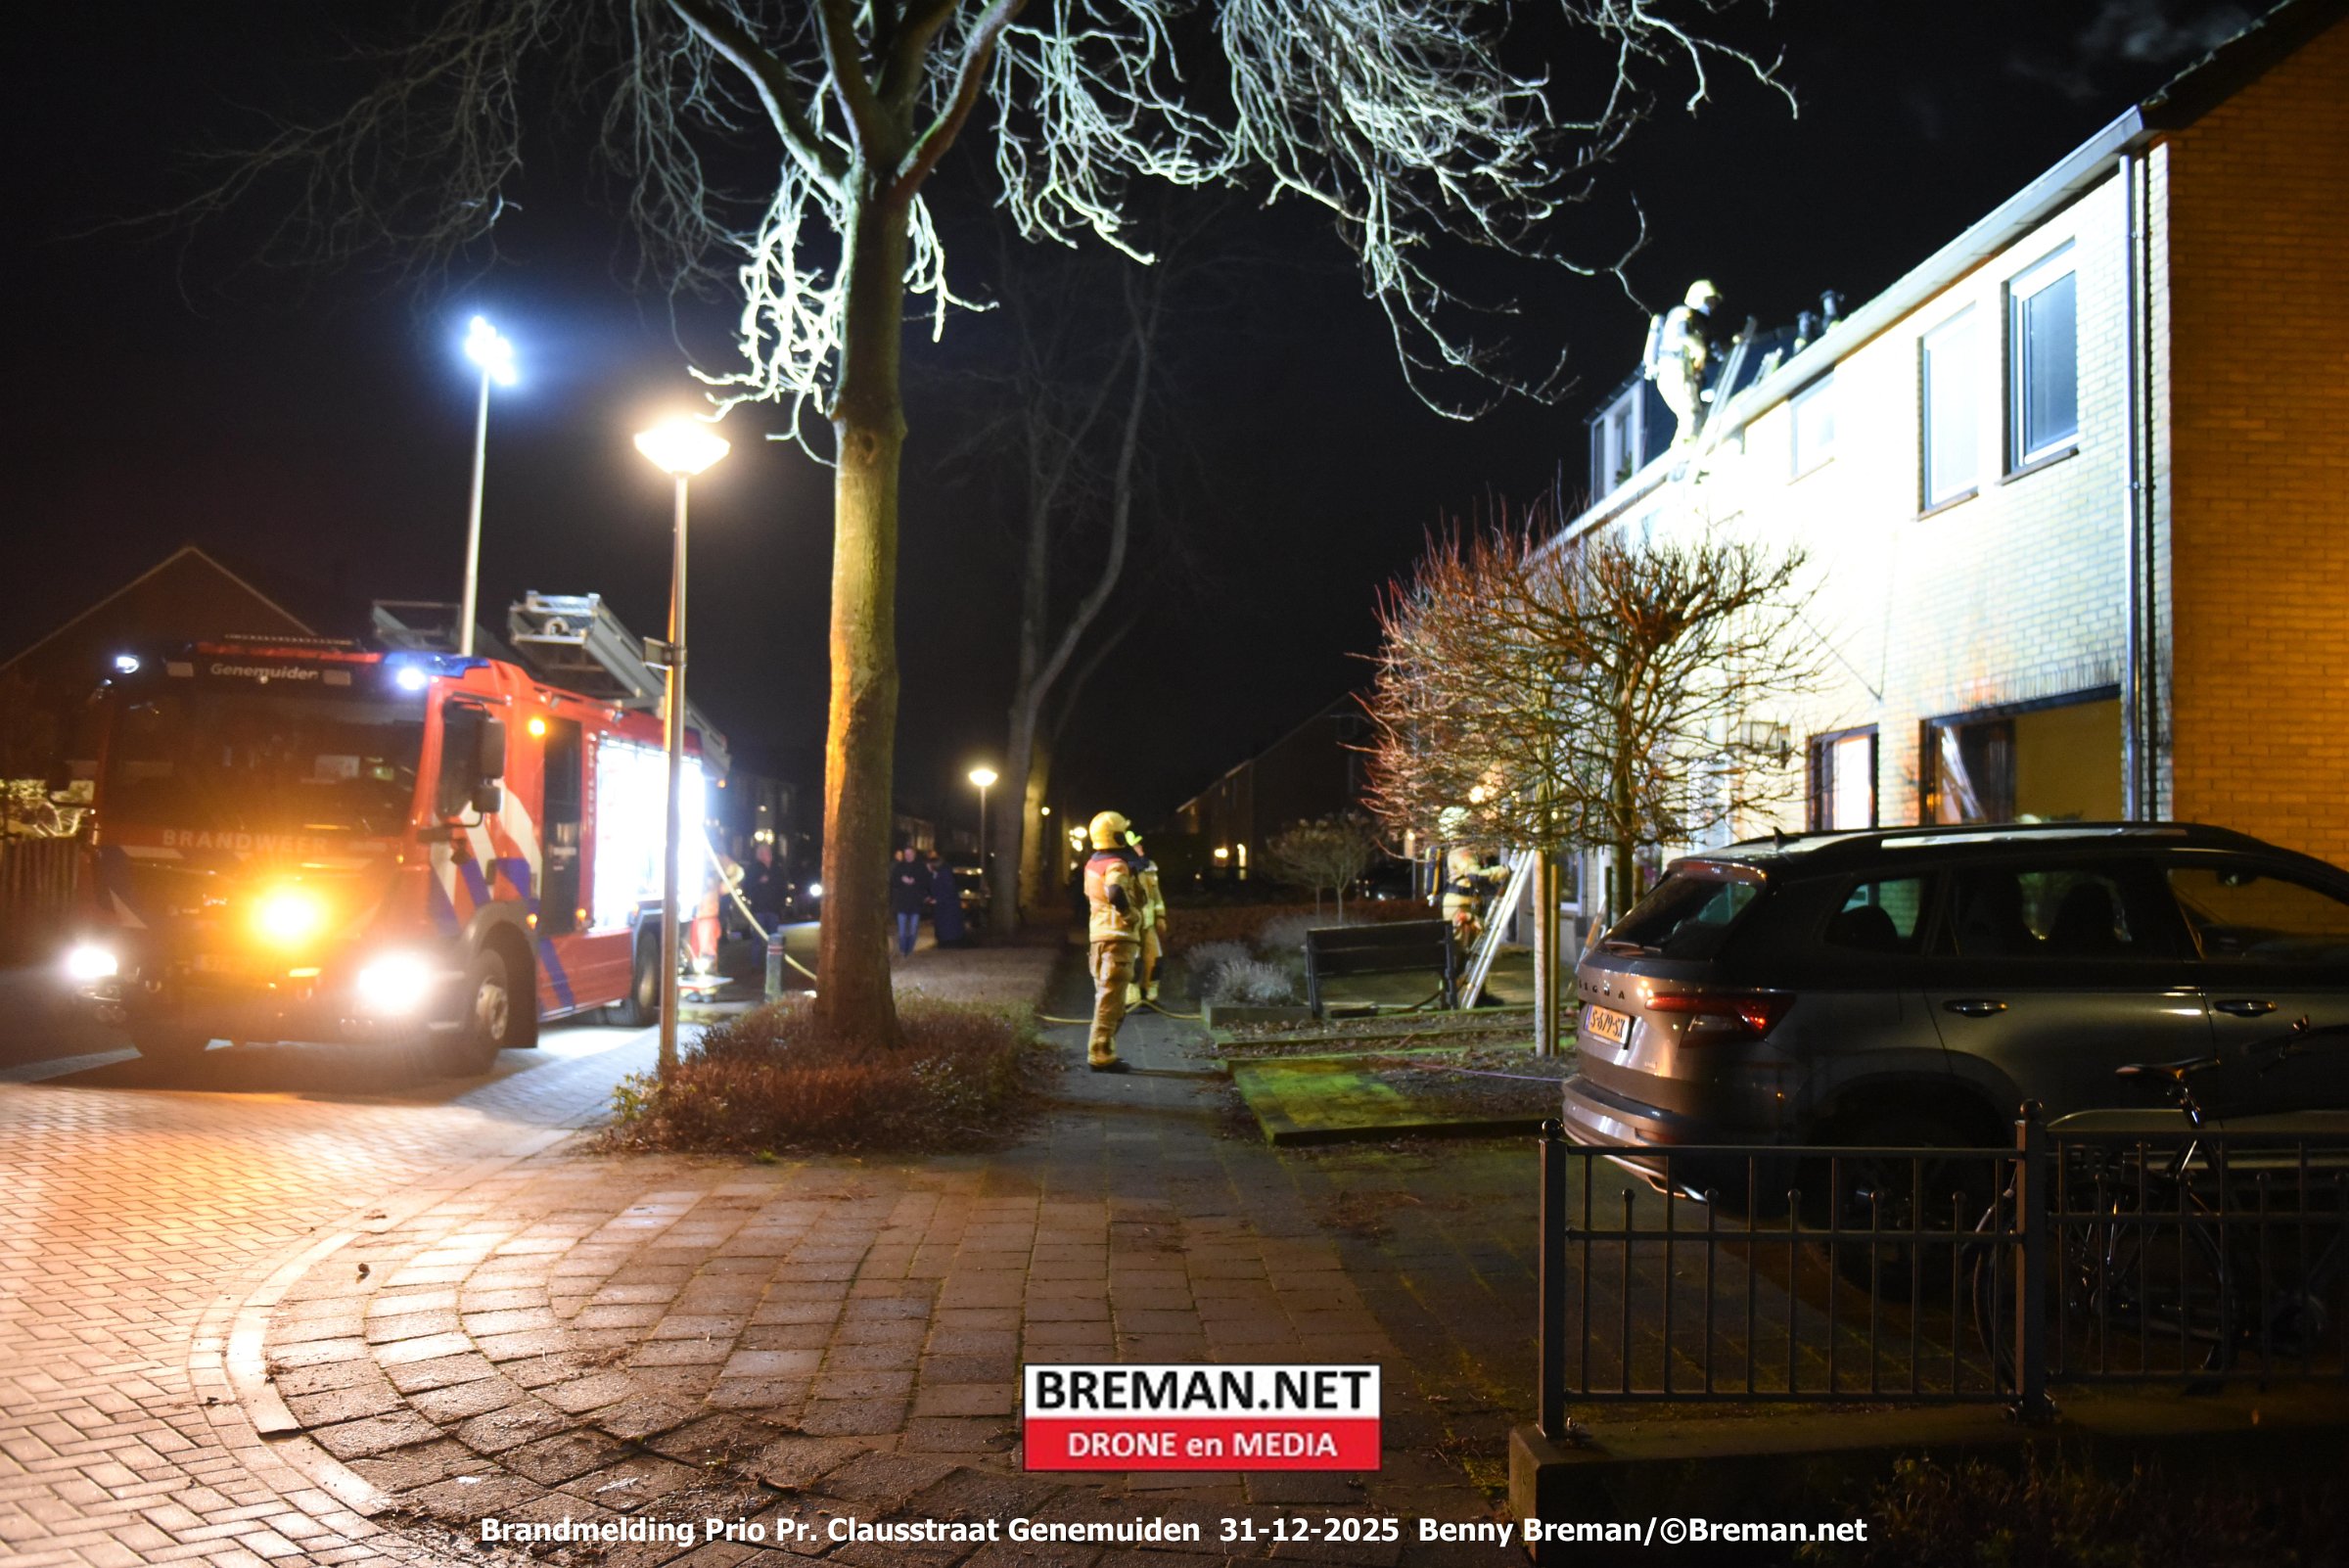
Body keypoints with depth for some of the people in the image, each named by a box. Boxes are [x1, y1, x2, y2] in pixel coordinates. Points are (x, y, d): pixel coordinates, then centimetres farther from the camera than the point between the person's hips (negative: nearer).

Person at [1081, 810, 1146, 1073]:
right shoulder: (1117, 866, -15)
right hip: (1118, 936, -9)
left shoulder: (1093, 865, 13)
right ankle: (1101, 1055, -7)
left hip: (1098, 934, 9)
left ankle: (1101, 1051, 23)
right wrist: (1131, 915, -17)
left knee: (1105, 995, 17)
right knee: (1111, 999, -7)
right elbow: (1117, 894, -34)